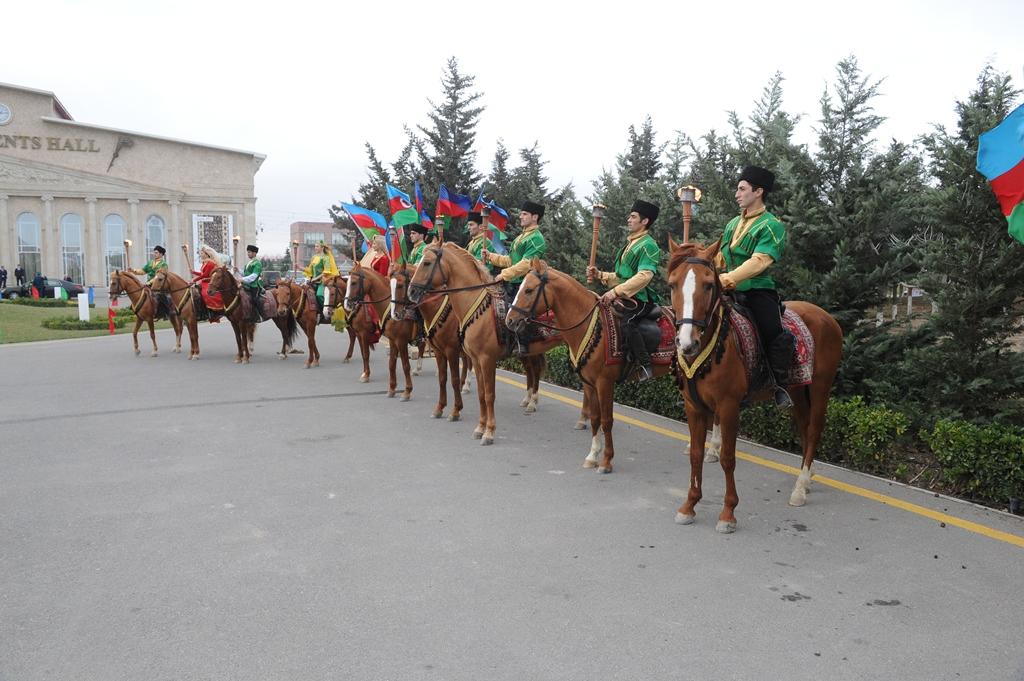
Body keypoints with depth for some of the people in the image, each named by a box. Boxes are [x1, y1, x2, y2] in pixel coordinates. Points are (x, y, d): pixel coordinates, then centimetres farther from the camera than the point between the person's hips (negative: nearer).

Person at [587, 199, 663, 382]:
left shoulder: (648, 245, -8)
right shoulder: (630, 244, 21)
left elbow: (644, 276, -23)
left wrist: (616, 291, -29)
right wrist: (600, 275, 10)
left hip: (640, 298, -10)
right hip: (623, 297, 10)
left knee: (627, 321, -34)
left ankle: (645, 366, -30)